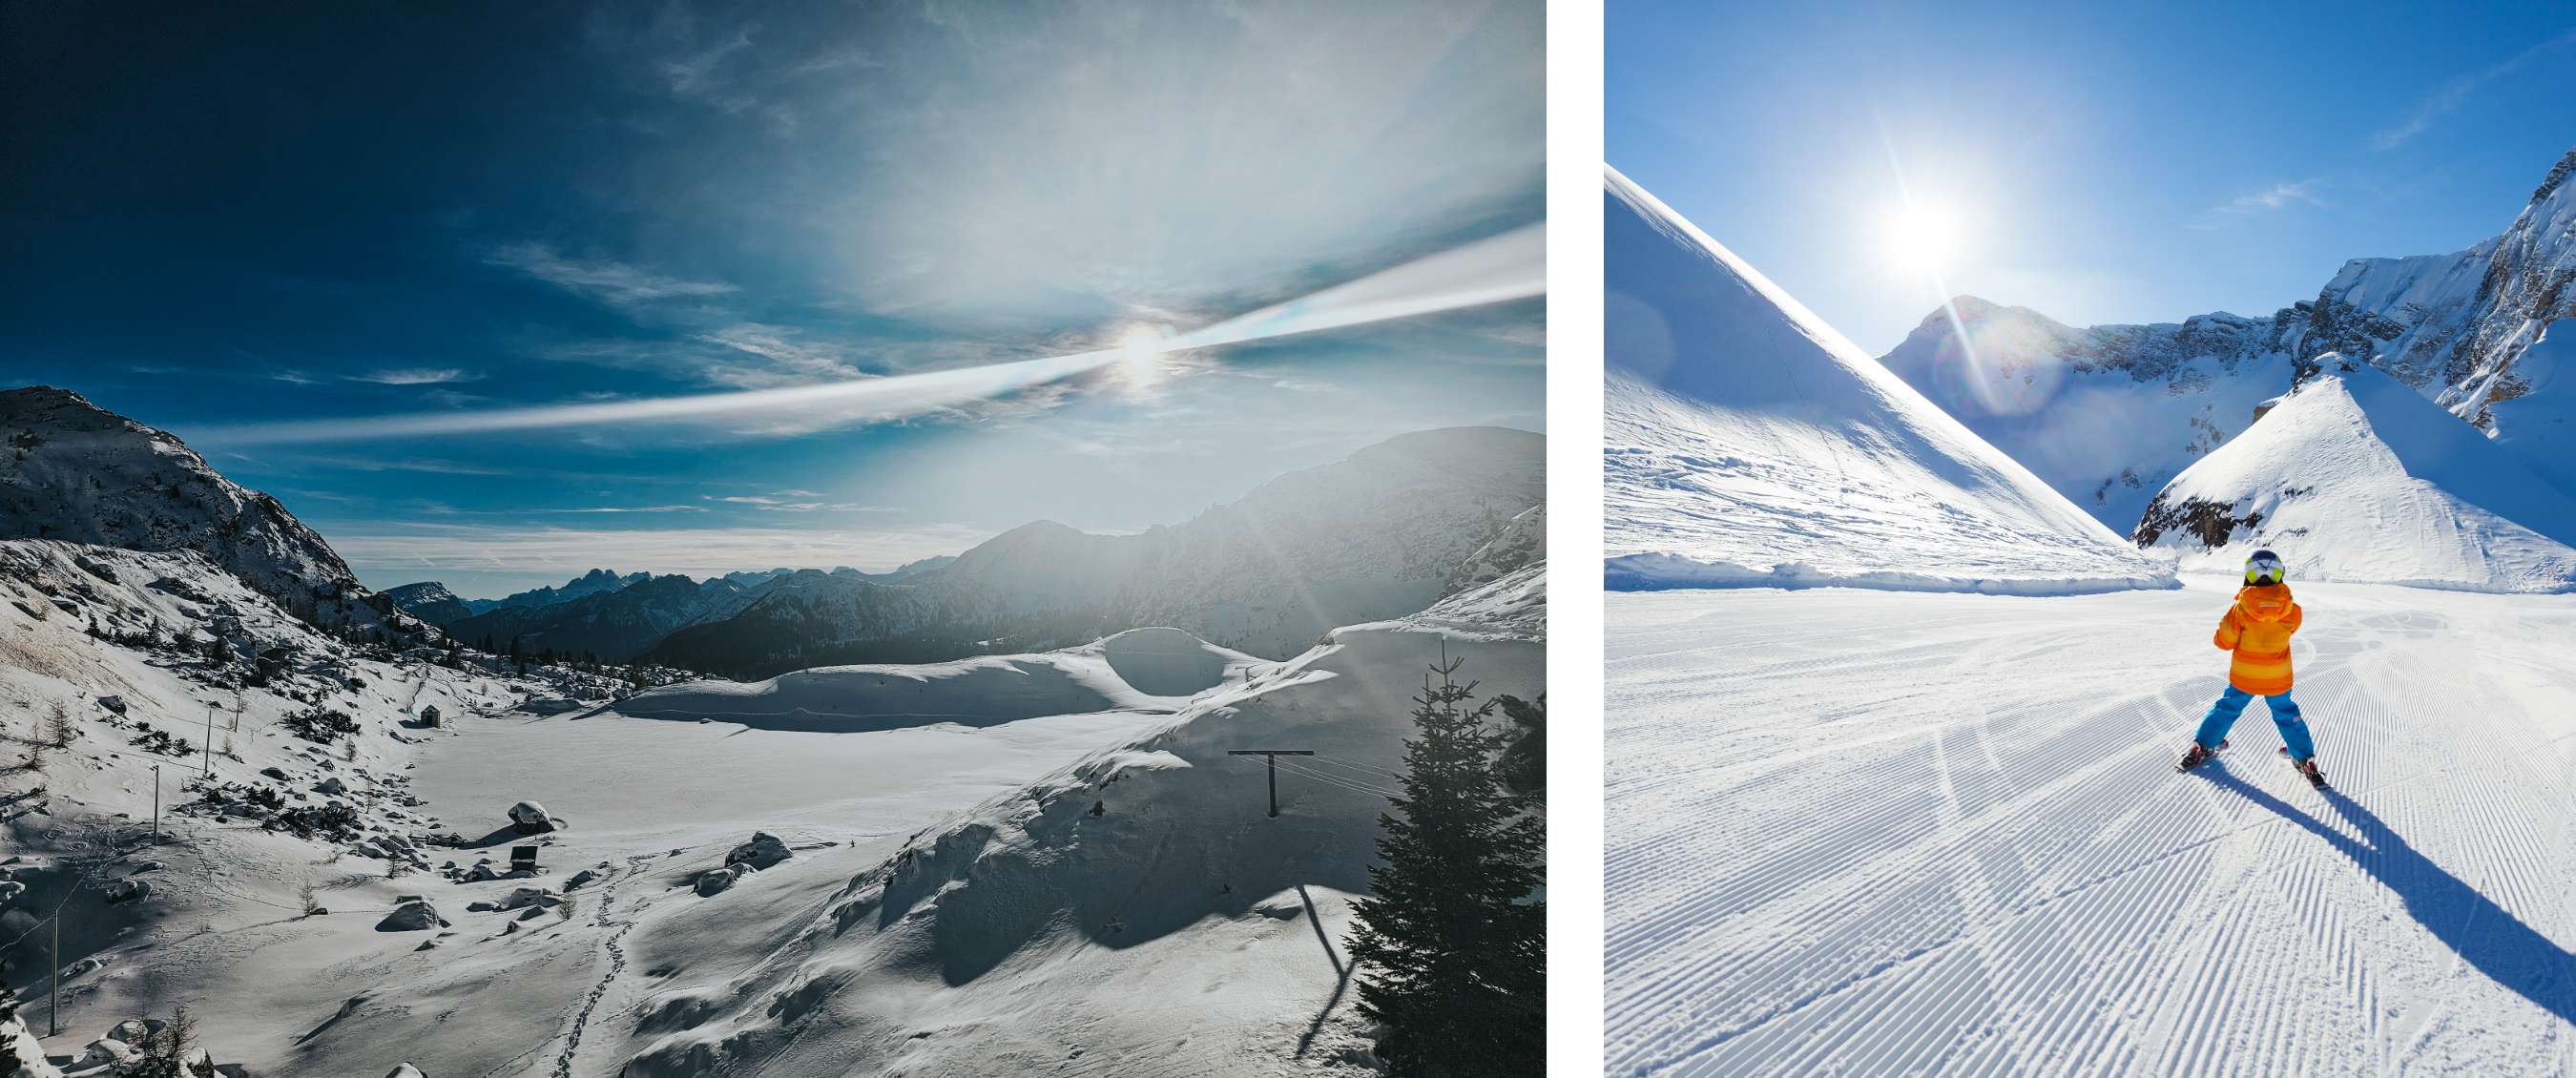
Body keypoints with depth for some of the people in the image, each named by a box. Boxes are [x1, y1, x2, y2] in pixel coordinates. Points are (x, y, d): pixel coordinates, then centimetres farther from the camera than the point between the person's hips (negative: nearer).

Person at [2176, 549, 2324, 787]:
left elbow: (2224, 642, -12)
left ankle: (2201, 748, 26)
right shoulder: (2291, 611, -17)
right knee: (2287, 715, 21)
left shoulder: (2240, 608, -21)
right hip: (2278, 678, 0)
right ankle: (2305, 760, 25)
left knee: (2227, 708, 20)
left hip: (2243, 676, 0)